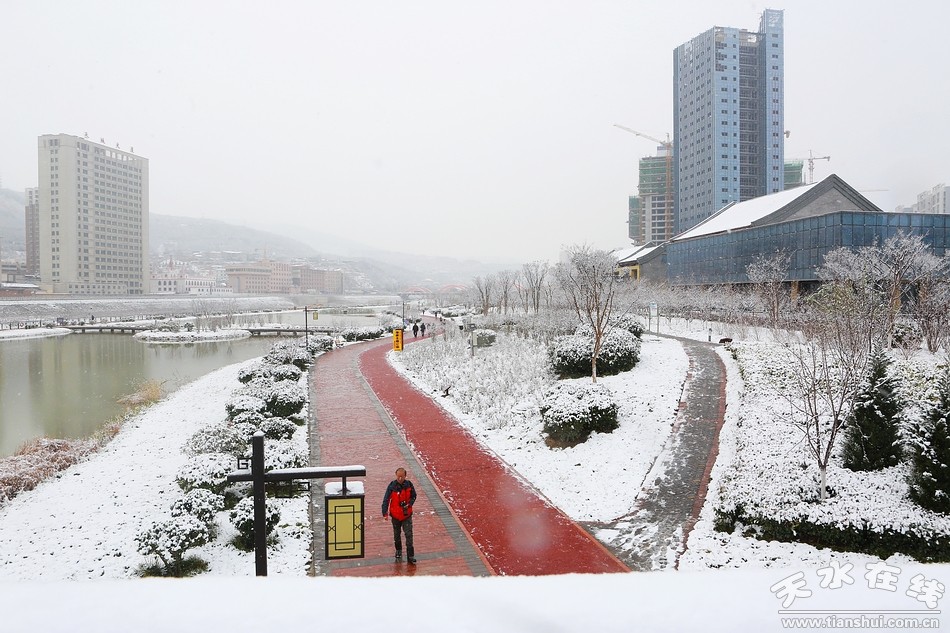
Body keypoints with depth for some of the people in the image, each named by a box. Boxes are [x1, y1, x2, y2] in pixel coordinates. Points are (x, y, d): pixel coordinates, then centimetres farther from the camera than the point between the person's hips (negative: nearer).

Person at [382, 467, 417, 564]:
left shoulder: (409, 485, -9)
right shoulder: (392, 486, -15)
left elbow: (413, 496, 5)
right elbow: (386, 500, -10)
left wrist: (409, 504, -12)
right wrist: (385, 513, -16)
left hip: (407, 514, 0)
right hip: (395, 515, 0)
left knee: (409, 535, -5)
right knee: (397, 535, 18)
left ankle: (410, 556, 3)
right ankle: (398, 551, 40)